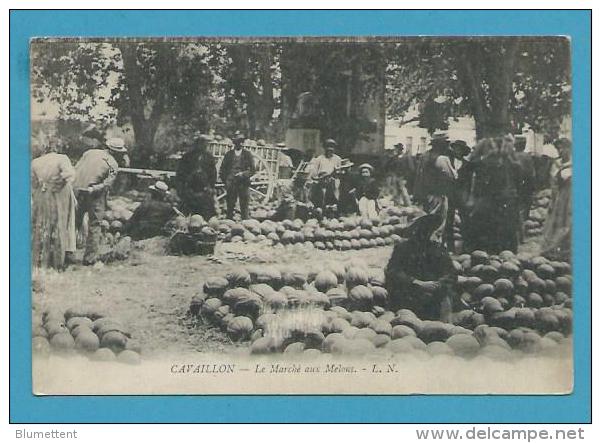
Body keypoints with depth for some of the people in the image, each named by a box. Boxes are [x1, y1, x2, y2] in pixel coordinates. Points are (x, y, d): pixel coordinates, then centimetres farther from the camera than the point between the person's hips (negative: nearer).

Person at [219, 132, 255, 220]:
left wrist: (243, 174, -11)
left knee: (244, 207, -3)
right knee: (230, 206, -1)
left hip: (244, 184, -1)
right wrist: (225, 181, 0)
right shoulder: (229, 154, 9)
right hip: (231, 184, 1)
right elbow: (222, 170, 11)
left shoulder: (247, 154, 7)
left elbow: (252, 170, 5)